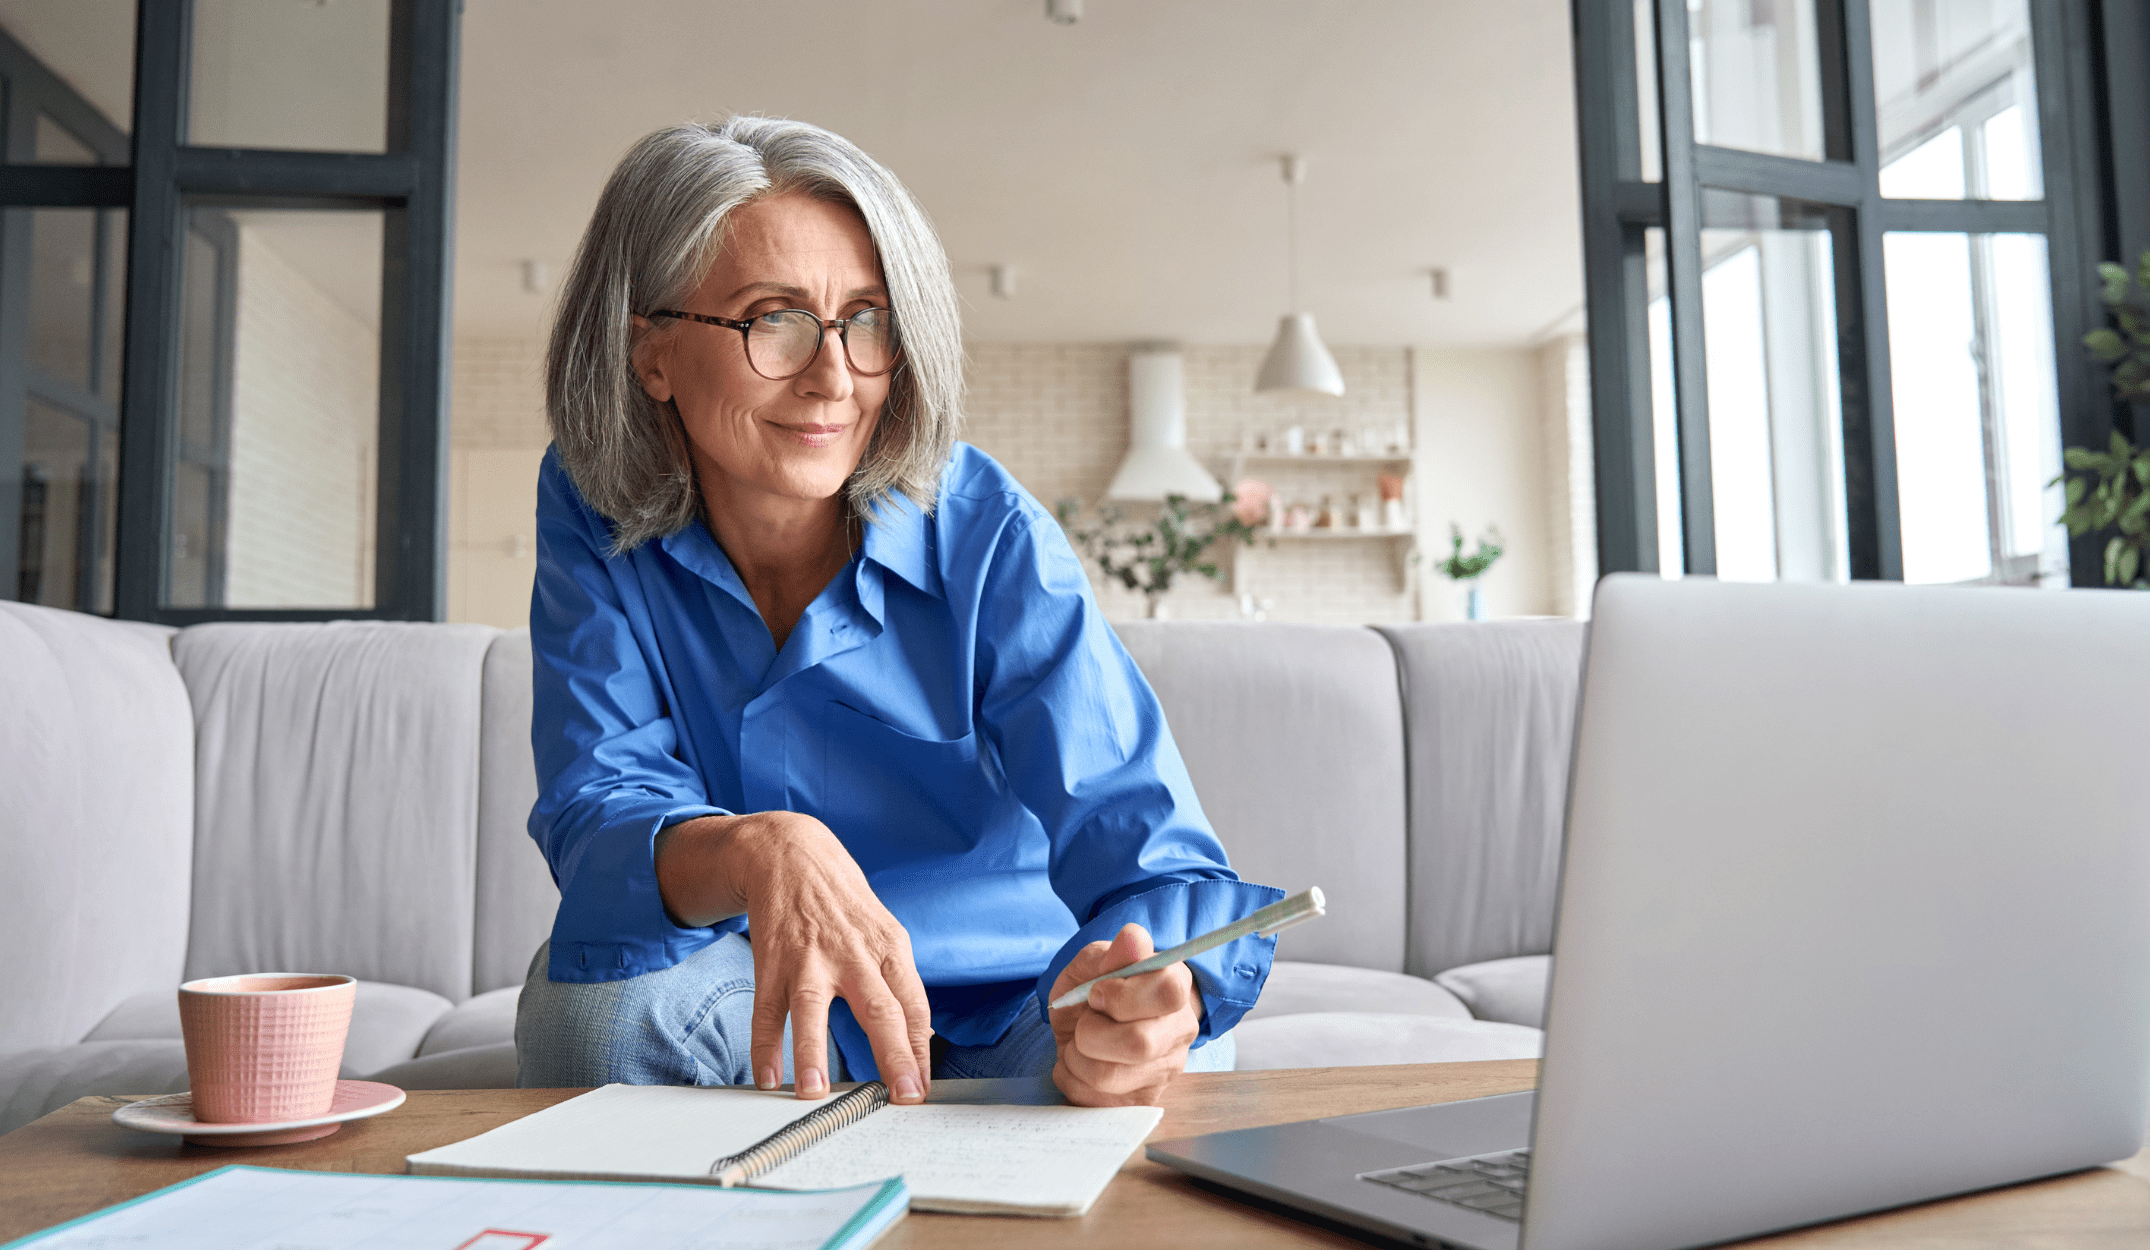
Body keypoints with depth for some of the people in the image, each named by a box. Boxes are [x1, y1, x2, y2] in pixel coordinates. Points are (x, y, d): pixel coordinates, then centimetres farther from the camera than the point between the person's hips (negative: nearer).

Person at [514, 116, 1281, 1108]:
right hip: (760, 1014, 3)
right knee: (591, 991, -28)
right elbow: (597, 814, -21)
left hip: (1002, 1012, -2)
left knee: (1164, 1047, -32)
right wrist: (757, 852, -45)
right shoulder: (595, 513, -11)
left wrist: (1153, 992, -52)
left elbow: (1147, 850, -27)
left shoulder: (987, 540, -19)